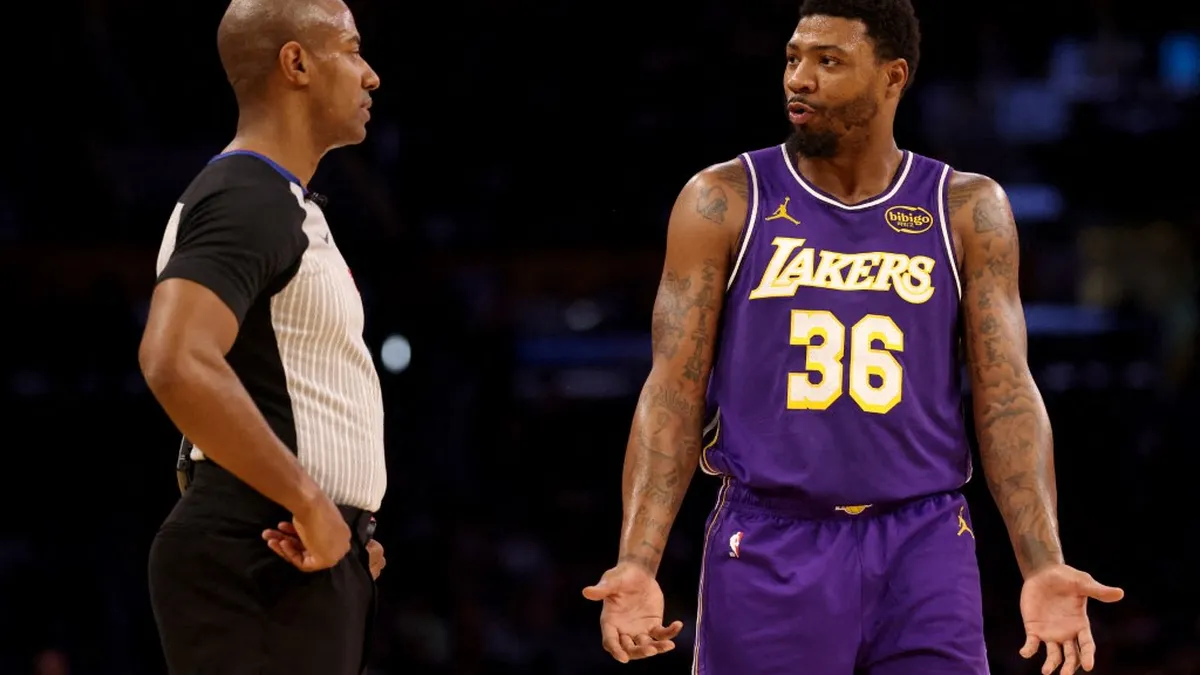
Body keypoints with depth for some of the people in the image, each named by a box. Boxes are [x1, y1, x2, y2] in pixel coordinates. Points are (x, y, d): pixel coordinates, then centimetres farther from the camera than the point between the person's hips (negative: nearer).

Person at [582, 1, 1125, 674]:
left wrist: (1045, 567, -11)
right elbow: (674, 393, -2)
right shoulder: (725, 202, 1)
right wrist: (637, 563, -13)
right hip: (767, 550, -1)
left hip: (923, 547, 1)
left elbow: (1007, 396, 1)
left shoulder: (968, 210, 4)